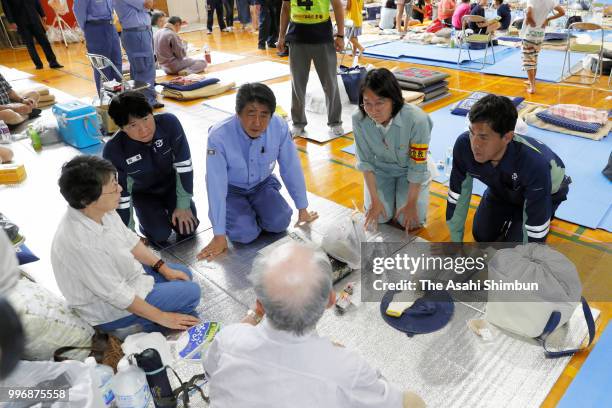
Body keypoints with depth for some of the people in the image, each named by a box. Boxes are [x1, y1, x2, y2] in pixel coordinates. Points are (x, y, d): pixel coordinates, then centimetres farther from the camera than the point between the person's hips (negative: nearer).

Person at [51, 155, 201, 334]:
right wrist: (162, 317, -19)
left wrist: (163, 268, 2)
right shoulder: (80, 243, -38)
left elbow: (130, 241, 3)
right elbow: (116, 295, -29)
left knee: (183, 273, 14)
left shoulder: (101, 210, -15)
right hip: (110, 308, -8)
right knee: (191, 292, -8)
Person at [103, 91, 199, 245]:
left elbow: (184, 164, -21)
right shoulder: (114, 150, -32)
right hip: (143, 194, -1)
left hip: (172, 184, 1)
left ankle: (169, 210, 20)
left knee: (188, 227, -13)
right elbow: (120, 194, -20)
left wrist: (183, 205, -16)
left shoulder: (169, 123, -32)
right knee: (161, 234, -17)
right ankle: (146, 223, 17)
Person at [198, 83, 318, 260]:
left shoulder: (280, 127, -24)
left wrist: (302, 209, 0)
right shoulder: (219, 136, -32)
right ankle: (231, 214, 13)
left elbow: (291, 168, -11)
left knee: (280, 223, -17)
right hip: (231, 190, -2)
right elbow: (216, 186, -27)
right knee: (245, 234, -20)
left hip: (262, 185, 3)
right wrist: (219, 236, -22)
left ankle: (253, 212, 14)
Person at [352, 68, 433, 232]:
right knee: (379, 218, -10)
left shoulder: (417, 119, -35)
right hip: (380, 168, 2)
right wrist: (375, 200, -14)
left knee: (411, 221, -10)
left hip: (409, 169, -1)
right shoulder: (359, 119, -27)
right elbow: (365, 162, -15)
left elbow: (417, 166, -23)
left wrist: (411, 203, -16)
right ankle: (392, 191, 22)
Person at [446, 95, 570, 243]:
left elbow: (535, 230, -36)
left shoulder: (534, 163, -46)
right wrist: (456, 243, -14)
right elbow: (457, 196, -21)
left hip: (547, 191, -3)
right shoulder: (464, 145, -35)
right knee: (482, 235, 5)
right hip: (503, 188, 4)